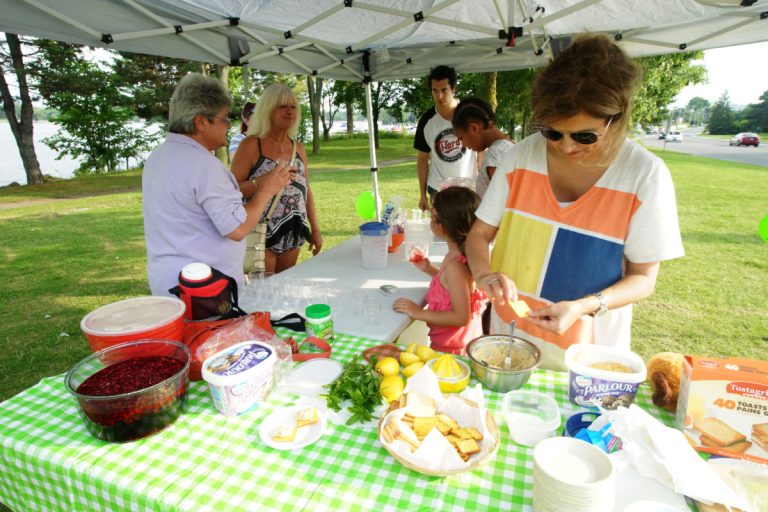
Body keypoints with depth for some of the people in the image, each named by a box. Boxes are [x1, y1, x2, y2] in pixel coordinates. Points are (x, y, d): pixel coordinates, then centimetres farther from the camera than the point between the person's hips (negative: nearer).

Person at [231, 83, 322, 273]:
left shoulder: (298, 148, 10)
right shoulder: (251, 145, -7)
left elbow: (306, 191, 14)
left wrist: (315, 229, 12)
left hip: (292, 237, 5)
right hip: (261, 236, -5)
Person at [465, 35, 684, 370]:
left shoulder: (646, 175, -14)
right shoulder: (522, 156, -9)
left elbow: (643, 278, -9)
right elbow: (479, 234, -3)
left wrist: (582, 307, -26)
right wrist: (484, 274, -24)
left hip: (587, 347, -2)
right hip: (510, 333, 3)